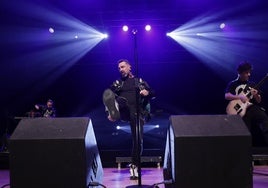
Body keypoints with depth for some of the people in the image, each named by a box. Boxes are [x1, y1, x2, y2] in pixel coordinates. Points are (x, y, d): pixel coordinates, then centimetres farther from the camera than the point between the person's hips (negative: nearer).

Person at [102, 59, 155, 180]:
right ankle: (114, 111, -65)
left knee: (138, 139, -9)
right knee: (107, 93, -29)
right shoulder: (117, 83, 25)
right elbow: (109, 97, 18)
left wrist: (147, 92, -5)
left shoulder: (140, 81, 24)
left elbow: (152, 94, 19)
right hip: (124, 110, 0)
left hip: (137, 112, 0)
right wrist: (109, 113, 2)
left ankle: (134, 166, 7)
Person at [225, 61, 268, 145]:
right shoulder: (233, 84, 9)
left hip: (253, 107, 3)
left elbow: (259, 101, 18)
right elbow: (227, 96, -4)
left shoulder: (252, 84, 19)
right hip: (241, 109, -2)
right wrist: (240, 96, -14)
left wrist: (256, 95, -5)